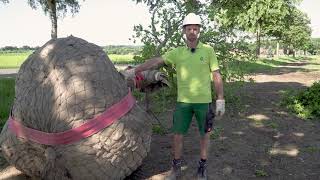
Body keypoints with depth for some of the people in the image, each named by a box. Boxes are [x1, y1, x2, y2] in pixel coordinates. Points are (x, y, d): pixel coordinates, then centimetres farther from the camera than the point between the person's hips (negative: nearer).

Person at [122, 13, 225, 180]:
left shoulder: (208, 50, -4)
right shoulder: (177, 52, 1)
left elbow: (217, 76, -4)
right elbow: (155, 61, -3)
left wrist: (220, 100, -8)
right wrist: (134, 70, -8)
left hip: (203, 101, -1)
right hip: (183, 101, 2)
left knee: (204, 134, 10)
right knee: (178, 135, 6)